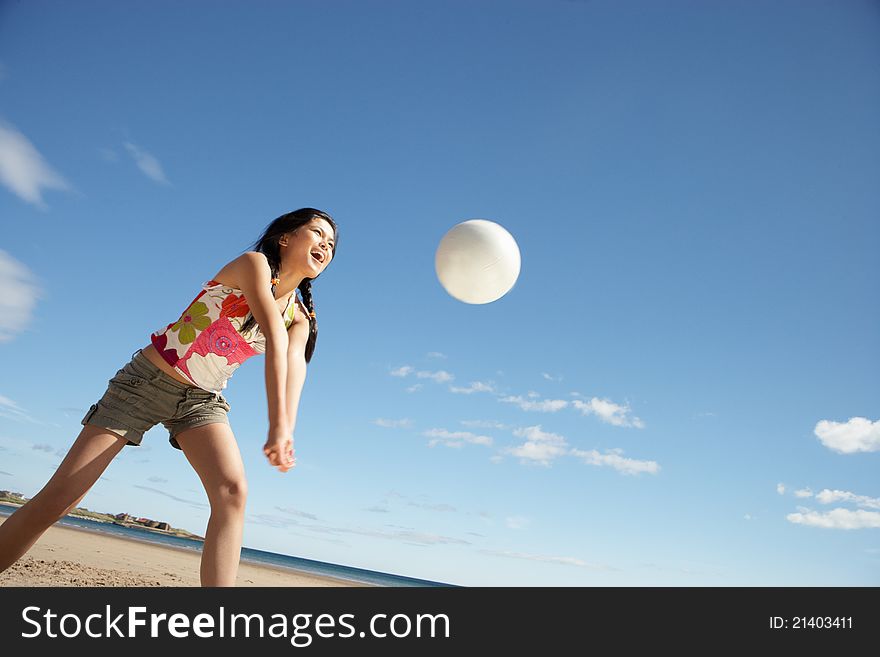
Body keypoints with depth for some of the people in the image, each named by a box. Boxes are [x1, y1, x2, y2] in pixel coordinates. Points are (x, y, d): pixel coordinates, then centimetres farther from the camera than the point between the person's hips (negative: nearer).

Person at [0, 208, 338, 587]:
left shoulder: (300, 319, 2)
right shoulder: (254, 263, -14)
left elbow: (294, 365, -19)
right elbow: (274, 339, -28)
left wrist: (285, 429, -38)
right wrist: (277, 425, -42)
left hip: (201, 400, 4)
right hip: (148, 380, -4)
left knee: (232, 490, -22)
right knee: (57, 499, -5)